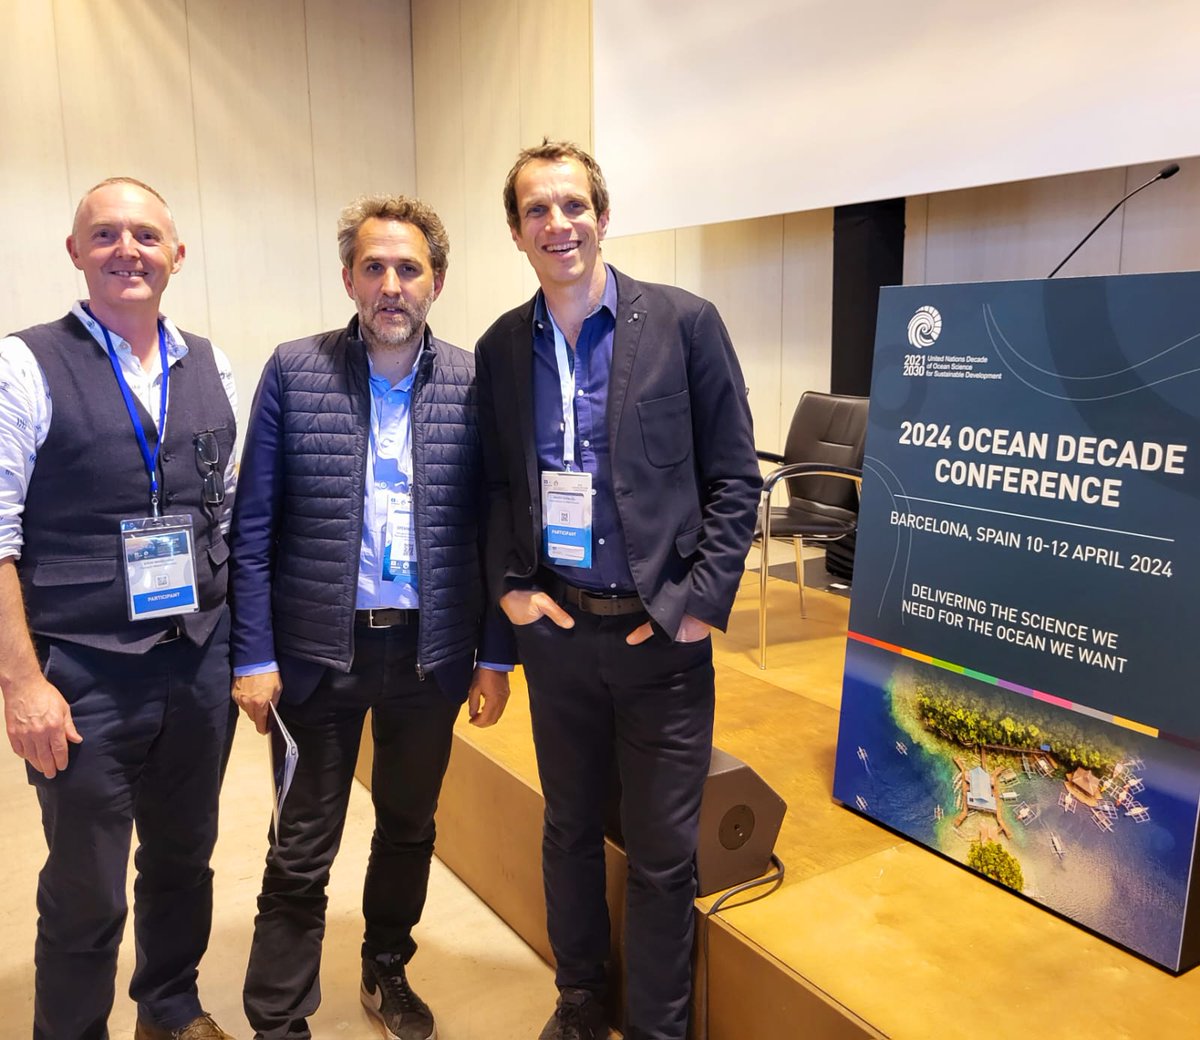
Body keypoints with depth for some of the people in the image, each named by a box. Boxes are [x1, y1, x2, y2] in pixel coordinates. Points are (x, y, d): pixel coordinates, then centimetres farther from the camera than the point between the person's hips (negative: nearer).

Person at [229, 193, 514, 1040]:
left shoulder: (473, 382, -2)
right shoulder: (294, 371, -4)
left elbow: (494, 527, 1)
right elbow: (254, 526, -3)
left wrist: (496, 656, 0)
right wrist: (253, 657, -6)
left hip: (431, 651, 2)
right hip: (321, 649, -1)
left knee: (409, 826, 20)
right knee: (304, 849, 9)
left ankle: (389, 971, 43)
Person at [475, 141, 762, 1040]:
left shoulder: (684, 323, -5)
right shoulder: (501, 347, 4)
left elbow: (733, 479, -5)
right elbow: (493, 486, 10)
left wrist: (702, 601, -10)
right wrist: (508, 586, -2)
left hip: (661, 631, -3)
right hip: (557, 627, 3)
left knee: (663, 851, 7)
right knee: (569, 828, 19)